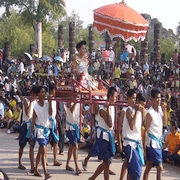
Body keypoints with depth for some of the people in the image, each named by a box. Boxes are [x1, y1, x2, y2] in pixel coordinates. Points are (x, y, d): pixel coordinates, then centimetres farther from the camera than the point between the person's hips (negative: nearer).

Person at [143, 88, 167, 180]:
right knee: (160, 167, -7)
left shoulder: (160, 109, 3)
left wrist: (164, 111, -6)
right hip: (152, 142, -8)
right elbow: (146, 131, -15)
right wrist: (144, 146, -13)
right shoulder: (150, 113, -19)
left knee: (149, 166, 14)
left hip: (158, 141, 8)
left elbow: (165, 124, 6)